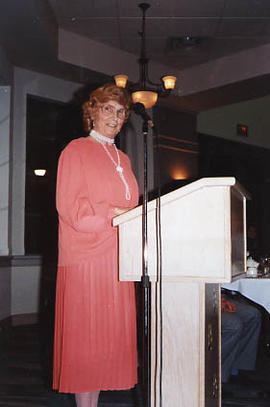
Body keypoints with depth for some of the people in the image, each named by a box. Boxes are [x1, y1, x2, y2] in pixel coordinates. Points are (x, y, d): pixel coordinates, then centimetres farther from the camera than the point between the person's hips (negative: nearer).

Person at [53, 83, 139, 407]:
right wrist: (116, 213, -12)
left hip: (115, 259, 7)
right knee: (85, 335, -2)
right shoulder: (76, 150, 1)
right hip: (86, 259, -6)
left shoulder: (122, 159, 22)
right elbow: (71, 207, -9)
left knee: (108, 336, 7)